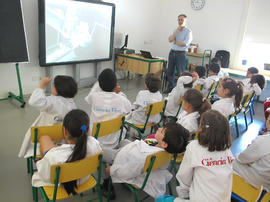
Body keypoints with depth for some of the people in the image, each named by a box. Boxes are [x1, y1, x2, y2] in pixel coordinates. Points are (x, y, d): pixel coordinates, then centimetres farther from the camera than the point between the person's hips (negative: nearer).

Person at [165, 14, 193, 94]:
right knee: (169, 71, 11)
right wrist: (177, 30, -7)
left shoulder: (188, 31, -3)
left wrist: (175, 42, -2)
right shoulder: (176, 30, 15)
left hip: (181, 54, -6)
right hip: (172, 52, 6)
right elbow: (170, 39, -2)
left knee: (181, 73, -3)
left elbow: (184, 44, -15)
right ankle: (170, 88, 25)